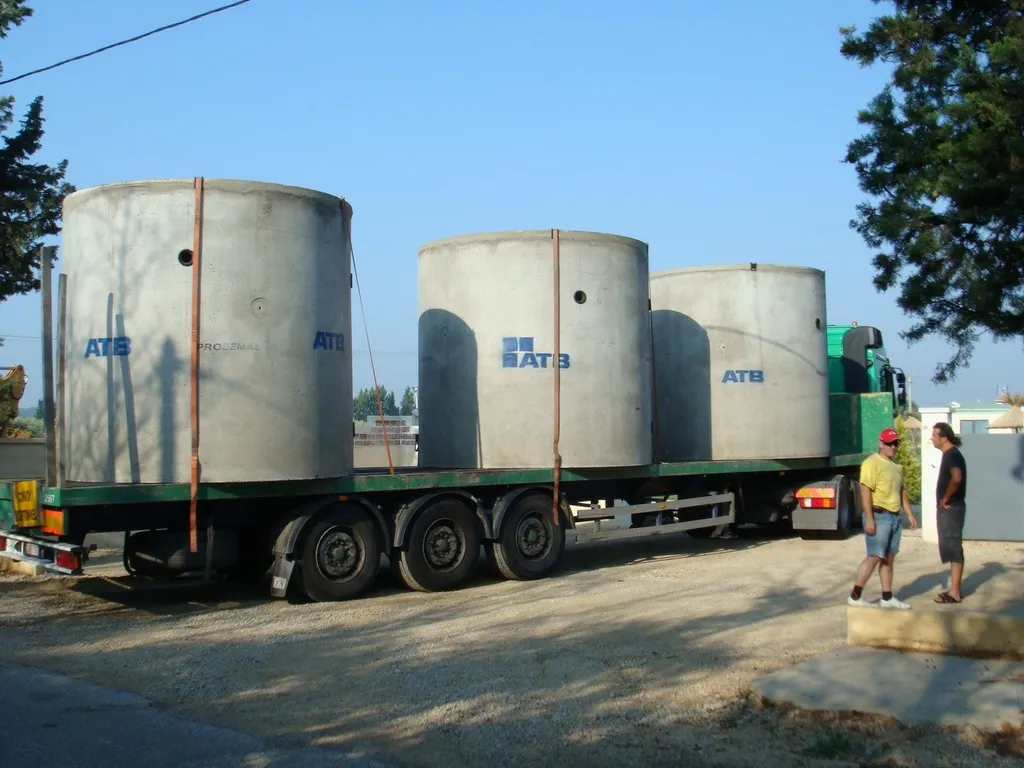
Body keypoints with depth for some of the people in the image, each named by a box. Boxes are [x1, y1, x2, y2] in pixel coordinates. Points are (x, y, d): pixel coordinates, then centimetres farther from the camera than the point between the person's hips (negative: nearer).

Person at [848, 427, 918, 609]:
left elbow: (902, 491, 24)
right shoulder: (872, 463, -12)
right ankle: (855, 596, -6)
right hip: (879, 516, -9)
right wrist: (869, 519, -23)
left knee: (889, 558, 10)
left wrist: (910, 514, 18)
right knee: (874, 557, -11)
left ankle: (887, 598, 16)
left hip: (895, 517, 9)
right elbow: (865, 491, -18)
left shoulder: (896, 465, 17)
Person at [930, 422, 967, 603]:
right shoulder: (949, 454, 15)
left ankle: (954, 592, -4)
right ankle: (954, 588, 21)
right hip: (947, 509, 10)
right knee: (951, 549, 14)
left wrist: (945, 499, -22)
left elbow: (956, 479, -33)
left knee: (952, 549, -7)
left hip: (951, 508, -10)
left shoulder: (952, 455, -16)